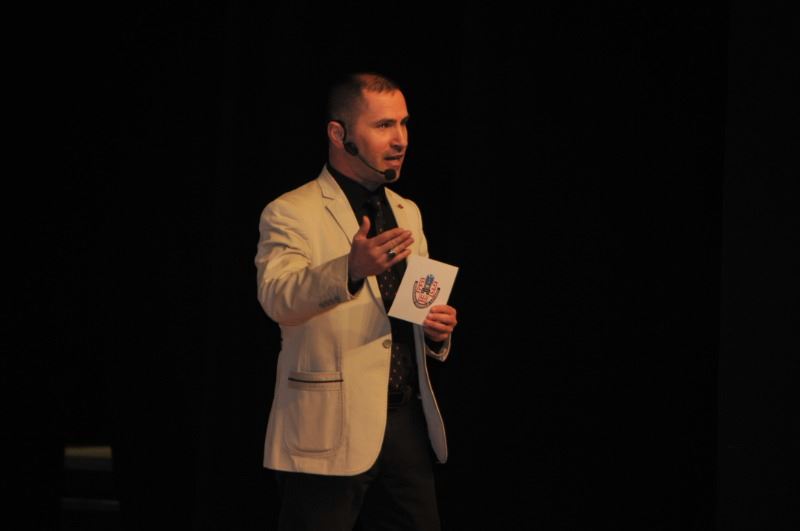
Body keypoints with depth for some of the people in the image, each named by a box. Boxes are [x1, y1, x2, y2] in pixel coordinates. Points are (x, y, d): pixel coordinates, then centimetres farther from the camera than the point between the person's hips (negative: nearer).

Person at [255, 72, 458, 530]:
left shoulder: (407, 213, 17)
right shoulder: (291, 213, -6)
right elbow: (278, 298, -23)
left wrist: (436, 329, 1)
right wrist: (351, 268, -41)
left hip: (410, 424, 6)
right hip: (330, 431, -6)